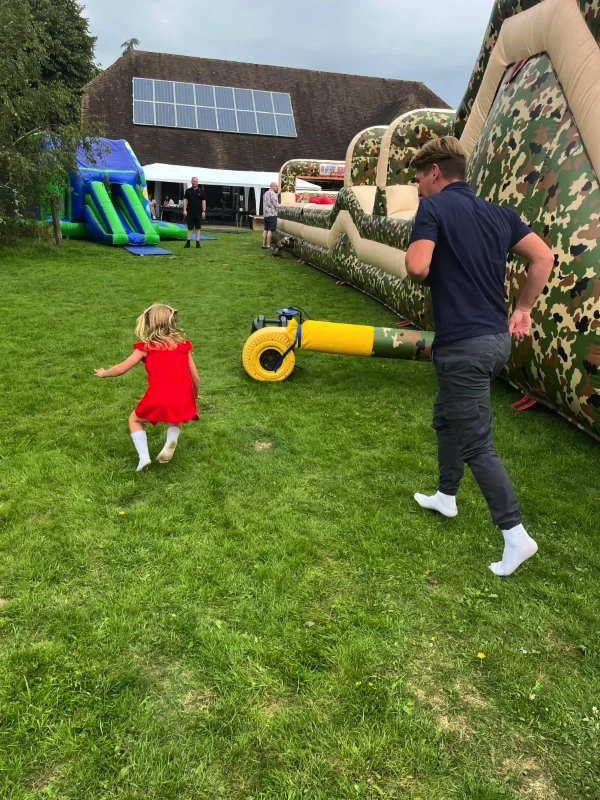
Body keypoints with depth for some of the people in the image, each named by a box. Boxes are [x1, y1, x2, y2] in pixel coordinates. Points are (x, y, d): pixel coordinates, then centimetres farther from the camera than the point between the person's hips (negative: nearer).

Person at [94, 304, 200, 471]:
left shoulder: (146, 347, 12)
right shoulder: (183, 346, 18)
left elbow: (121, 369, 17)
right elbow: (195, 378, 19)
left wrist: (103, 373, 37)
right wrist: (194, 396, 38)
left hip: (158, 398, -2)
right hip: (183, 400, 3)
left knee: (135, 419, 26)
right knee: (173, 421, 35)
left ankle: (144, 456, 5)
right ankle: (171, 440, 1)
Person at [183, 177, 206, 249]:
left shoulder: (201, 191, 5)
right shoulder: (188, 190, 3)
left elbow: (203, 201, 4)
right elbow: (185, 200, 2)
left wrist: (204, 211, -4)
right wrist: (184, 210, -8)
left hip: (198, 213, 0)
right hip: (190, 213, 0)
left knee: (197, 228, 5)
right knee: (190, 228, 2)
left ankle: (197, 243, 10)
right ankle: (188, 242, 7)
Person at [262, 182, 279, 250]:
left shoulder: (265, 193, 21)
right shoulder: (273, 194, -9)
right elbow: (276, 204, -14)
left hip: (265, 214, 9)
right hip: (272, 214, -9)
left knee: (265, 230, 9)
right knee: (270, 230, -8)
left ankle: (264, 245, 8)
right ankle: (268, 246, -11)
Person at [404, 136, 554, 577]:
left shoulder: (435, 207, -8)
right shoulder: (499, 213, 12)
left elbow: (417, 267, -22)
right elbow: (544, 258, 8)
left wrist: (412, 255, 1)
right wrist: (522, 309, 13)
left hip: (464, 346, -8)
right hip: (498, 338, 8)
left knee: (477, 445, 0)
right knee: (446, 417, 25)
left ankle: (516, 535, 4)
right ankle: (446, 496, 40)